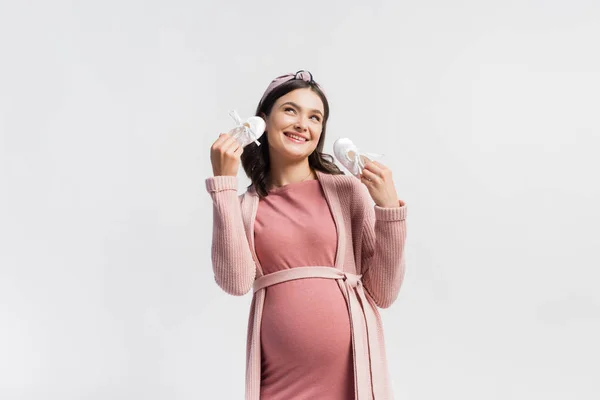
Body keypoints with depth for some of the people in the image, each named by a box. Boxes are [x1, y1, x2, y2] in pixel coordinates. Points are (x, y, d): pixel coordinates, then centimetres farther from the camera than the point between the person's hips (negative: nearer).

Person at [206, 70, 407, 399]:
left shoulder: (348, 190, -1)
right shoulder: (243, 205, 3)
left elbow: (383, 294, -1)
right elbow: (236, 282, -14)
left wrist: (389, 207, -11)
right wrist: (224, 182, -11)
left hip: (350, 368, 0)